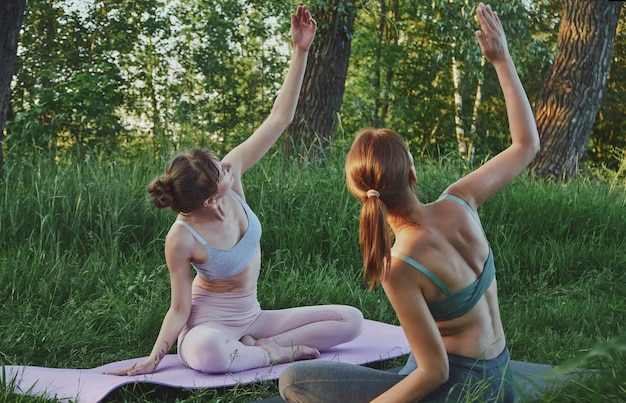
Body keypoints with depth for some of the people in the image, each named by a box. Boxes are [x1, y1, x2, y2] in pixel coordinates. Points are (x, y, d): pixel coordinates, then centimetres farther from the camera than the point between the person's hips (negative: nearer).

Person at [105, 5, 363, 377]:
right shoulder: (182, 239, -26)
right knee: (206, 353, -45)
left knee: (352, 320, -4)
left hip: (250, 315, 6)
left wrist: (301, 51, -17)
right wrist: (154, 358, -23)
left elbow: (279, 119, -13)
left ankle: (252, 345, -6)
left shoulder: (231, 172, -15)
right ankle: (274, 352, -15)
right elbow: (180, 309, -16)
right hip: (209, 321, -6)